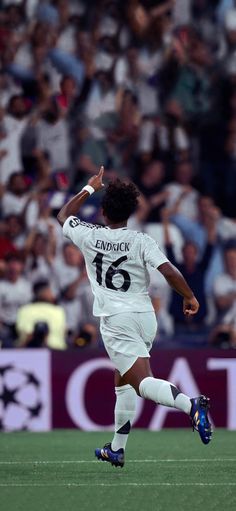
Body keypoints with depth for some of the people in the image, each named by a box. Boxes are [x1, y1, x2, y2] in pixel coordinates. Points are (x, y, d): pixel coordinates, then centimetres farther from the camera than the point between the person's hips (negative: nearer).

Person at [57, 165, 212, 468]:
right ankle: (117, 449, 25)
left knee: (142, 382, -17)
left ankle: (190, 404, -44)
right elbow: (169, 272, -13)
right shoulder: (140, 241, -2)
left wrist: (89, 188, 29)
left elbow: (64, 216, 19)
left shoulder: (89, 237, -2)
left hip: (116, 319, -4)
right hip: (146, 316, 4)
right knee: (123, 383, 20)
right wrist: (190, 298, 2)